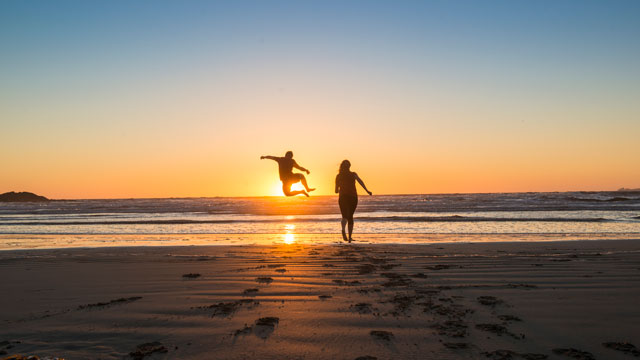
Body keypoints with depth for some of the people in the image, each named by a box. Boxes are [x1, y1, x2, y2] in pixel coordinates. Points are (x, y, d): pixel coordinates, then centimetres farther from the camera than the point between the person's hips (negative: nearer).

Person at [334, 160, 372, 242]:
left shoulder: (338, 176, 5)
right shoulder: (353, 174, 2)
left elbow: (336, 191, 9)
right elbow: (360, 181, -18)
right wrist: (366, 190, -26)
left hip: (343, 198, 0)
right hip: (353, 198, 0)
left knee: (345, 216, 0)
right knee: (350, 217, 15)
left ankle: (343, 229, -34)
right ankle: (350, 237, 14)